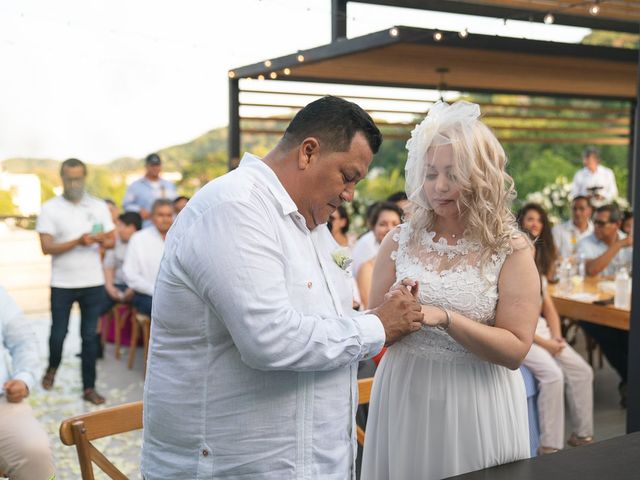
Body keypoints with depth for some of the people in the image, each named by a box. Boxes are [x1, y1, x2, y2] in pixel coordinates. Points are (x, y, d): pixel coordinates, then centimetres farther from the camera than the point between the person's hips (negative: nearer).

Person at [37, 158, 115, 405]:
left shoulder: (99, 206, 4)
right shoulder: (50, 208, -4)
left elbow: (112, 241, 7)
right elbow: (46, 247, -11)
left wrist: (101, 239, -16)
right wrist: (79, 241, -22)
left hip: (93, 284, 1)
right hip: (62, 285, -1)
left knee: (89, 336, 5)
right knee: (58, 333, 9)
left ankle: (89, 388, 14)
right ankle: (52, 367, 40)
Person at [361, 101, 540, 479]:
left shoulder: (511, 250, -8)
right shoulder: (401, 241, 1)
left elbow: (515, 350, -12)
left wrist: (444, 317, -23)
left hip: (476, 407, -2)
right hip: (404, 399, 3)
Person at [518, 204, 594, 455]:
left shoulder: (537, 263, 16)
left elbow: (548, 306, 15)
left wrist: (556, 337, -3)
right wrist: (543, 343, -16)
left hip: (540, 328, 8)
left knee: (583, 371, -4)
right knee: (553, 375, -26)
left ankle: (582, 435, 9)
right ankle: (549, 448, -19)